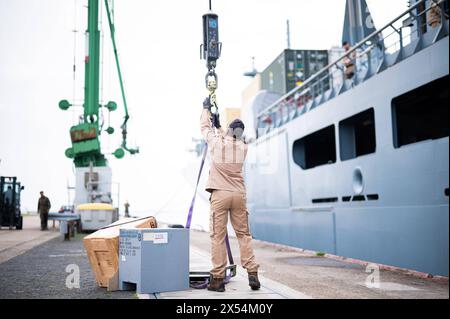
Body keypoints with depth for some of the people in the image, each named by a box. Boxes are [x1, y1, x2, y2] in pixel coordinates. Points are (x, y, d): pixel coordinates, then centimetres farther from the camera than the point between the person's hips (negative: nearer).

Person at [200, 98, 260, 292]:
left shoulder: (216, 142, -2)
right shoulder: (243, 147, 7)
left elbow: (204, 127, 17)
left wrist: (206, 109, 32)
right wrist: (218, 126, 40)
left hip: (220, 194, -3)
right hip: (239, 194, 3)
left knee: (218, 236, -1)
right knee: (243, 234, 9)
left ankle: (218, 279, -1)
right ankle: (252, 274, 3)